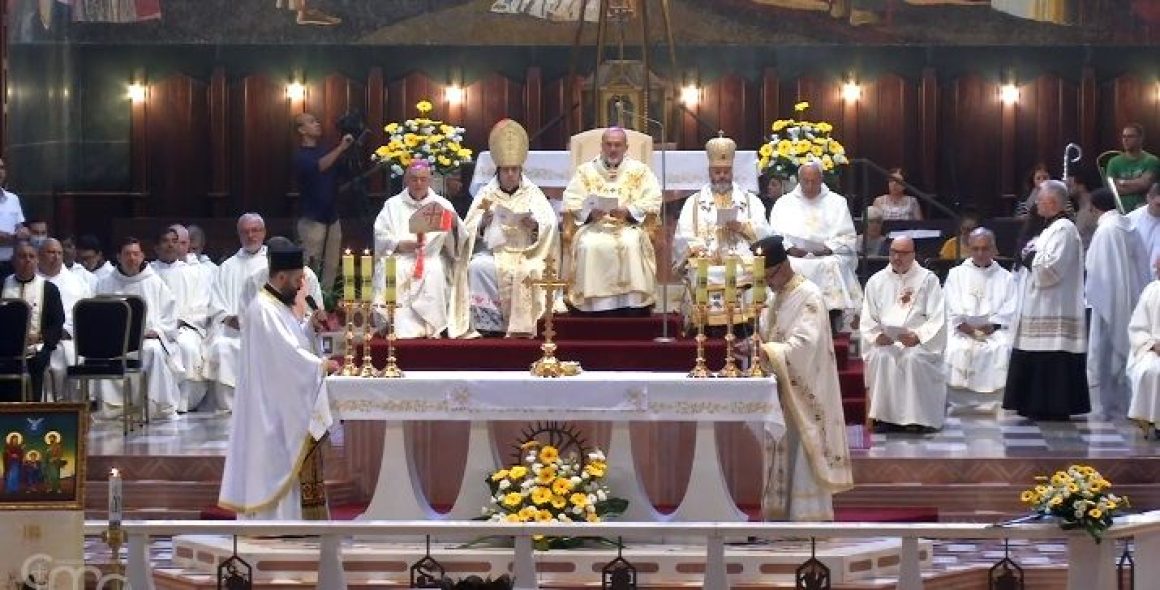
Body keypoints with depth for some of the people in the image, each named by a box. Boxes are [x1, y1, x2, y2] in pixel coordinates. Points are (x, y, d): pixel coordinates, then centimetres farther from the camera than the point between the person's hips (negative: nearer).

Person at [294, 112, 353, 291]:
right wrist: (340, 148, -33)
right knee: (311, 267, -8)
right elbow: (318, 167, -29)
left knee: (331, 267, 6)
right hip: (312, 220, -7)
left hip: (331, 217, 7)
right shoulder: (301, 156, -9)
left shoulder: (324, 151, 14)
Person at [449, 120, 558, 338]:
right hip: (492, 251, 1)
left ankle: (521, 324, -26)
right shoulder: (486, 194, 10)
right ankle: (489, 321, -26)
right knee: (478, 267, -31)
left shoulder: (533, 193, 10)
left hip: (525, 252, -1)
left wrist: (535, 225, -24)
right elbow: (469, 230, 3)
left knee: (528, 271, -33)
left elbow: (550, 223, -2)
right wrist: (482, 223, -19)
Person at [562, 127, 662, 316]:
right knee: (590, 247, -32)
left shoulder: (640, 171, 11)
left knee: (631, 245, -33)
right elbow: (570, 203, 5)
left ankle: (633, 311, -33)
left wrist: (627, 212, -16)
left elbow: (653, 202, 0)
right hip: (593, 226, 1)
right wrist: (590, 212, -15)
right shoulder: (585, 171, 13)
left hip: (629, 227, -1)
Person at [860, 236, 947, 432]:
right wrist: (877, 336, -11)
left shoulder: (928, 280, 5)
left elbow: (937, 320, -3)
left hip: (920, 342, -2)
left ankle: (918, 417, -25)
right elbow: (867, 321, 10)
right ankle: (885, 415, -24)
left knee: (913, 358, -34)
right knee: (880, 357, -30)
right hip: (885, 341, 2)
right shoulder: (876, 281, 13)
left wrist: (917, 336, -19)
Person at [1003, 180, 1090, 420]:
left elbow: (1051, 269, -21)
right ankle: (1040, 407, 15)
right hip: (1041, 309, 10)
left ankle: (1053, 409, -3)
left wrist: (1032, 257, -6)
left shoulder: (1064, 229, -14)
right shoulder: (1052, 228, 17)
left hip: (1055, 312, -10)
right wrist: (1032, 257, 7)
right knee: (1040, 362, 11)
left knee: (1051, 362, -7)